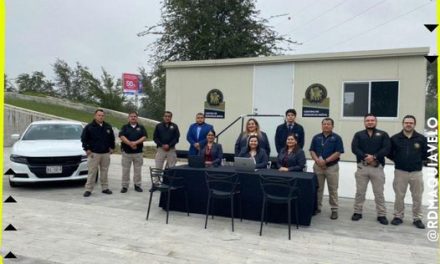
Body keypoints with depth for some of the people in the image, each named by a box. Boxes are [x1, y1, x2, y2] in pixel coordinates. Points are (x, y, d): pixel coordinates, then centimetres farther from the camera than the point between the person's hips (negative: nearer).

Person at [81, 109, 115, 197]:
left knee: (104, 171, 10)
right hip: (94, 153, -4)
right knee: (92, 172, -3)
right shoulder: (89, 127, -3)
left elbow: (112, 138, 18)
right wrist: (87, 149, -5)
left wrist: (112, 147, 12)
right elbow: (83, 138, -1)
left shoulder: (108, 127, 9)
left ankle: (105, 188, 19)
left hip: (106, 153, 4)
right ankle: (88, 189, 4)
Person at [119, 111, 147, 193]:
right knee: (125, 170, 4)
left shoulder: (141, 127, 8)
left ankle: (137, 185, 17)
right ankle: (125, 186, 13)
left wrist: (135, 142, -19)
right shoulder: (125, 127, 6)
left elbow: (144, 137, -4)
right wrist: (130, 144, -20)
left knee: (138, 170, 6)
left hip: (138, 152, 1)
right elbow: (122, 137, -8)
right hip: (126, 152, -1)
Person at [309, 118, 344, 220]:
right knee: (317, 189, 10)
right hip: (318, 166, 3)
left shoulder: (336, 138, -4)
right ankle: (317, 207, 21)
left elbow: (338, 153, -10)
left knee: (333, 190, 4)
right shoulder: (316, 137, 7)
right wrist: (317, 160, -14)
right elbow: (312, 151, 4)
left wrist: (325, 161, -16)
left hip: (332, 167, -3)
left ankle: (334, 210, 14)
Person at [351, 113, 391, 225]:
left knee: (379, 192, 5)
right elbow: (354, 148, -5)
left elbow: (386, 149, -6)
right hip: (362, 167, 1)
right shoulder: (358, 135, 9)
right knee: (360, 191, 7)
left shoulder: (383, 134, 7)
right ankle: (357, 212, 18)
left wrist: (374, 157, -18)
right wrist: (365, 157, -19)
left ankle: (381, 215, 15)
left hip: (377, 167, -1)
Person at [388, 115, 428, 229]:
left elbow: (426, 154, 8)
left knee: (417, 197, 6)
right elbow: (389, 153, 8)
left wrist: (418, 160, 3)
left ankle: (417, 219, 18)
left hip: (416, 173, 1)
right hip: (400, 172, 0)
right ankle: (398, 216, 17)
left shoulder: (421, 138, 1)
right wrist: (397, 160, 2)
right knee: (399, 196, 5)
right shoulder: (395, 138, 0)